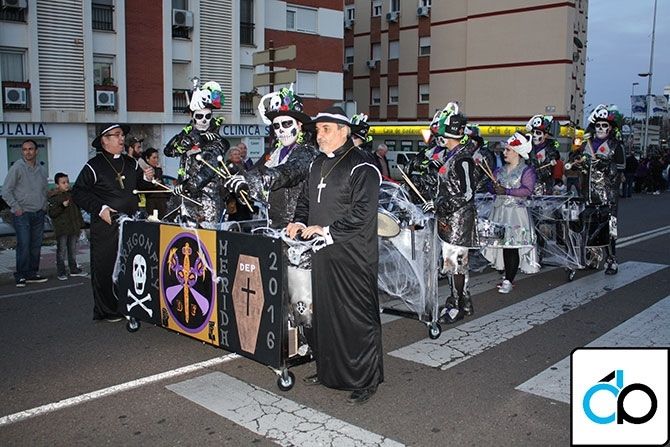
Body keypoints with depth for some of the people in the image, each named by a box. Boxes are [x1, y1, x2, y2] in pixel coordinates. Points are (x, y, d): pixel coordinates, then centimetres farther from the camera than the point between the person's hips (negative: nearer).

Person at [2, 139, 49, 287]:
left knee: (36, 246, 8)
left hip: (38, 214, 6)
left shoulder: (41, 169, 11)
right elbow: (6, 191, -7)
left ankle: (32, 273, 17)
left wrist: (44, 206, 12)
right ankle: (21, 275, 0)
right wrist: (16, 208, -9)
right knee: (24, 246, -9)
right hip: (23, 214, -6)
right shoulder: (17, 168, -7)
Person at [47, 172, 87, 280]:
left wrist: (80, 224, 17)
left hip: (73, 228, 6)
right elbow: (51, 213, -16)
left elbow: (77, 210, 18)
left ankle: (74, 269, 23)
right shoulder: (54, 197, -8)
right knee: (62, 250, -2)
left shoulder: (72, 194, 10)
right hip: (61, 229, -6)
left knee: (73, 249, 14)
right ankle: (61, 272, 4)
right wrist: (62, 206, -27)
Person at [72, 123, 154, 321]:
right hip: (105, 224, -5)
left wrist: (146, 178, 0)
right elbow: (78, 193, -4)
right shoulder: (94, 166, -4)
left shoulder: (131, 163, 12)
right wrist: (99, 208, -12)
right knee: (104, 267, -1)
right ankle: (105, 311, 10)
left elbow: (139, 187, 21)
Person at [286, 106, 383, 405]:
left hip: (353, 257, -8)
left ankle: (366, 380, 12)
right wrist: (300, 222, 4)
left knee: (356, 317, -1)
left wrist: (325, 229, -17)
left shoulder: (361, 167, -12)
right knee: (324, 312, 15)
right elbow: (306, 198, 24)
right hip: (323, 254, 8)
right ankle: (329, 370, 31)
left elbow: (362, 214, -19)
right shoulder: (318, 164, 14)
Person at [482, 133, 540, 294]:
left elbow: (527, 190, -16)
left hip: (516, 213, -6)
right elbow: (492, 186, 19)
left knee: (513, 246, -8)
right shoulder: (500, 170, 16)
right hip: (499, 211, 6)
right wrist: (494, 188, -4)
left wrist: (506, 191, -19)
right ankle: (507, 276, 16)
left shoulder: (527, 170, -4)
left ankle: (509, 281, -4)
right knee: (503, 244, 6)